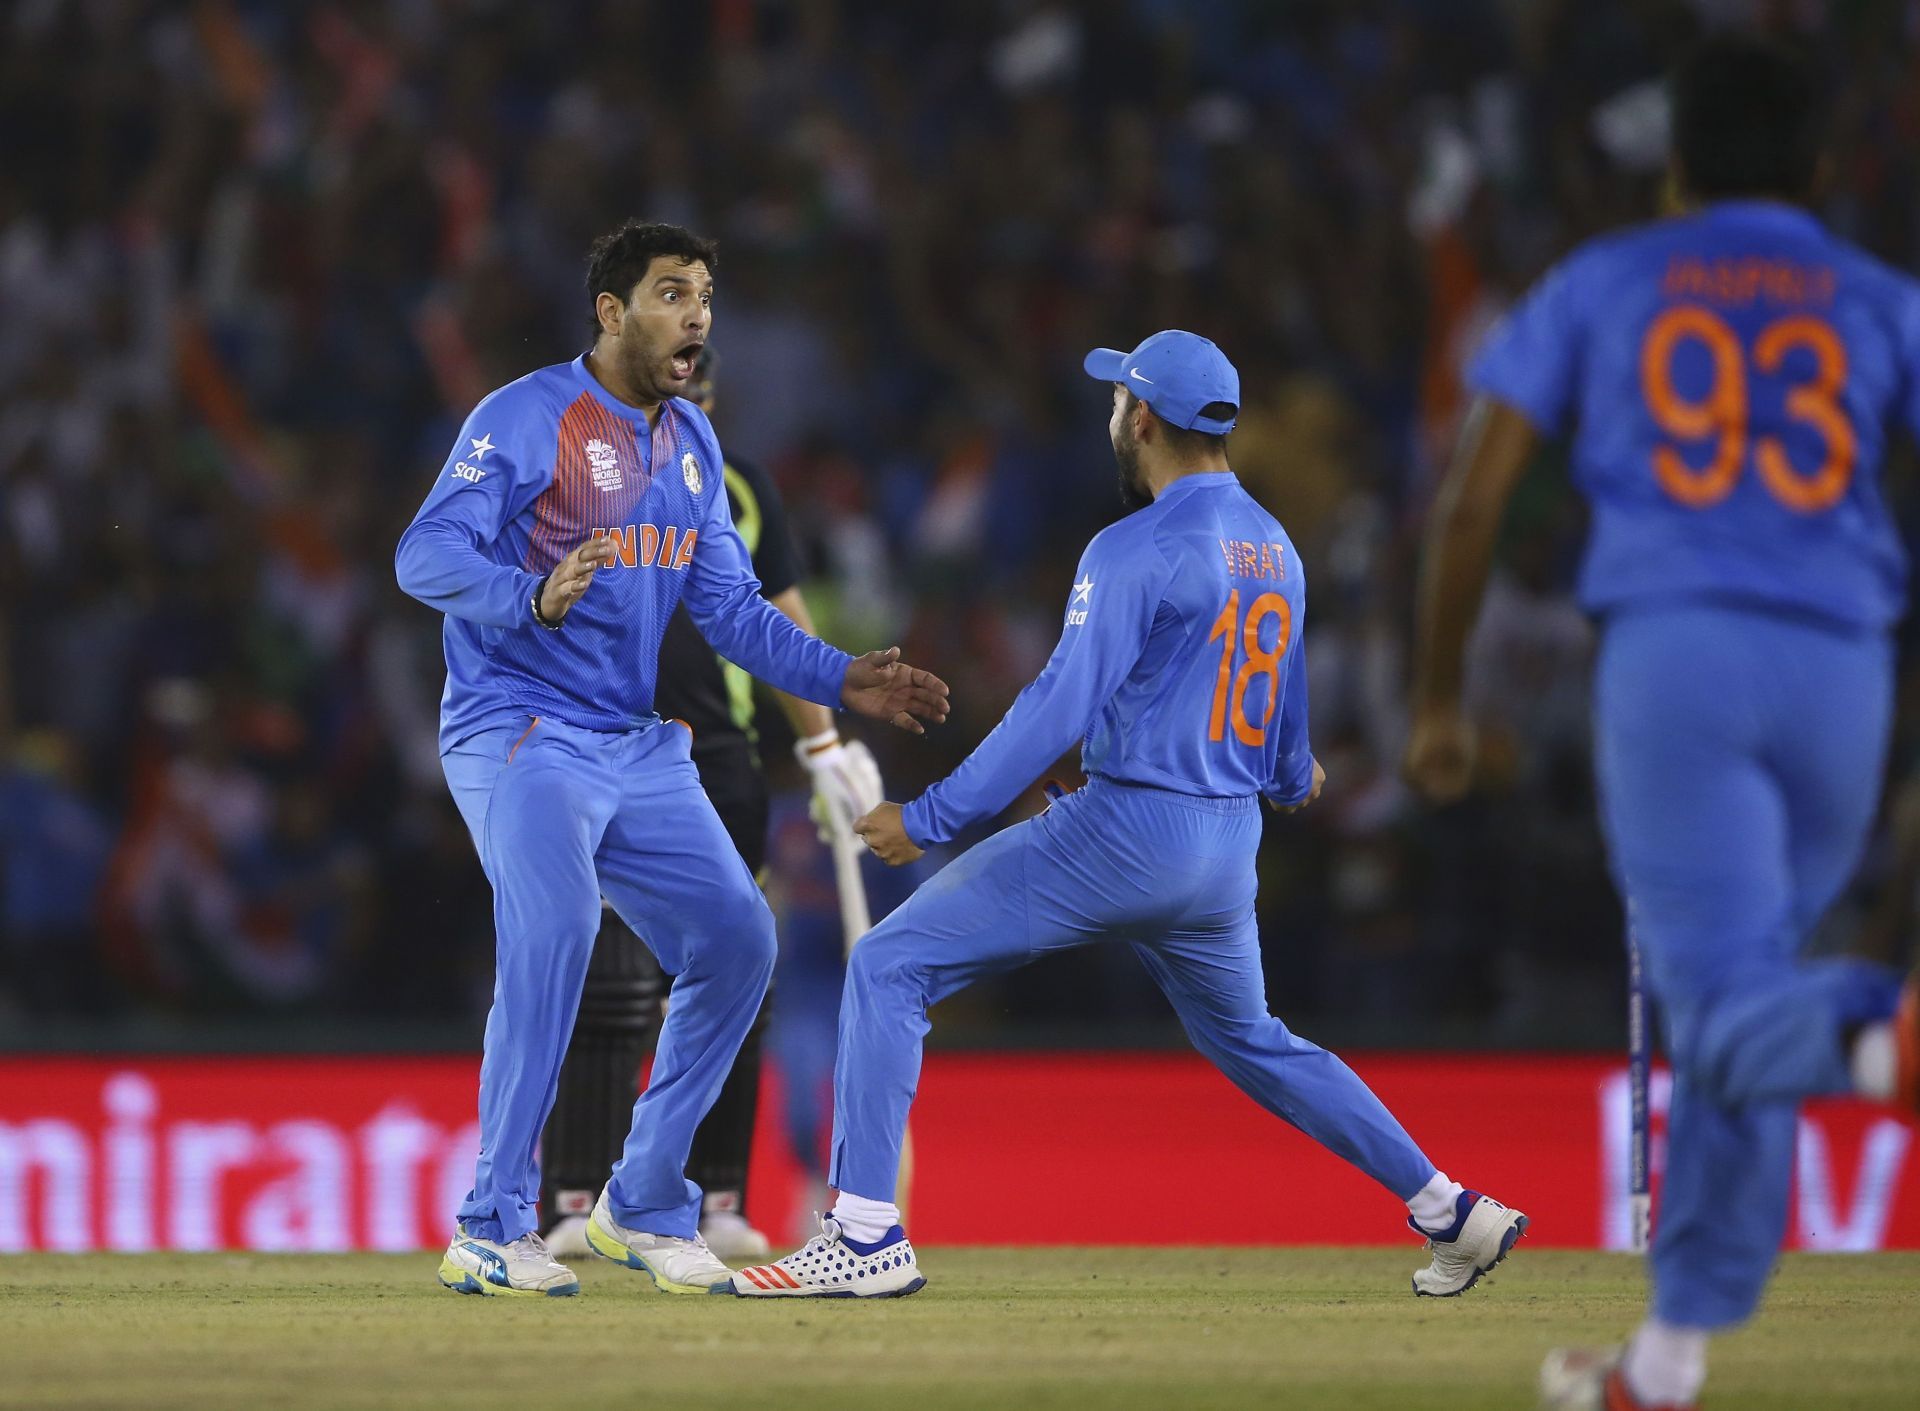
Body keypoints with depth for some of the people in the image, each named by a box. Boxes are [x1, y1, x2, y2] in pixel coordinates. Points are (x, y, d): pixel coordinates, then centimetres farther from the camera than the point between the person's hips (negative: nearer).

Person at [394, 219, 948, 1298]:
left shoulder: (693, 443, 14)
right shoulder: (526, 420, -10)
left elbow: (729, 605, 16)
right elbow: (427, 553, -20)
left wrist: (838, 679, 2)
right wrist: (532, 596, -39)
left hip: (638, 748, 8)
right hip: (519, 735, -8)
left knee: (737, 941, 1)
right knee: (554, 931, -28)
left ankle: (647, 1207, 15)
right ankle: (493, 1233, -24)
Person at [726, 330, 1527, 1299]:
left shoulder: (1138, 550, -14)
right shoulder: (1276, 551, 11)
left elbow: (1060, 709, -21)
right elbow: (1285, 721, 24)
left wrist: (929, 819, -18)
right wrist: (1291, 773, 48)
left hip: (1123, 830, -8)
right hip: (1228, 846, 8)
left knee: (890, 967, -4)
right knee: (1251, 1041, 28)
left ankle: (867, 1237, -11)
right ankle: (1451, 1212, 26)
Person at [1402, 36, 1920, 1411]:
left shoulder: (1600, 286, 16)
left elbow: (1472, 498, 9)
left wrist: (1438, 701, 17)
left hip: (1669, 651, -2)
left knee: (1729, 1009, -10)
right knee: (1736, 1001, 18)